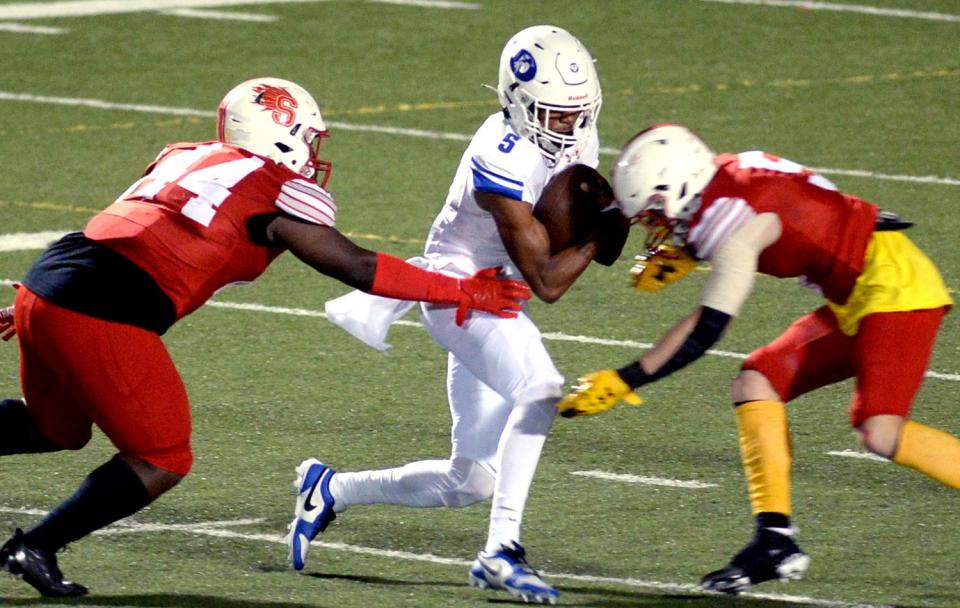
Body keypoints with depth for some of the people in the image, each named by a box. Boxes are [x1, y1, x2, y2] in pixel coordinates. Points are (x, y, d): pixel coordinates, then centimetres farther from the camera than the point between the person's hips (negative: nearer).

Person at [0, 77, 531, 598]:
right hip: (100, 322, -8)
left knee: (57, 429, 31)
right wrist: (463, 294, 10)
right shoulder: (277, 192, 1)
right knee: (161, 462, 8)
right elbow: (356, 267, 3)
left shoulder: (186, 159, 22)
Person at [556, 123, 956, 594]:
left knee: (879, 434, -23)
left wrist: (622, 382, -22)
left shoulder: (736, 221, -22)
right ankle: (774, 539, 0)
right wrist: (671, 257, 4)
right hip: (852, 303, 10)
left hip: (894, 285, -10)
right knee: (756, 385, 3)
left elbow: (704, 332, -24)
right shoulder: (722, 181, 3)